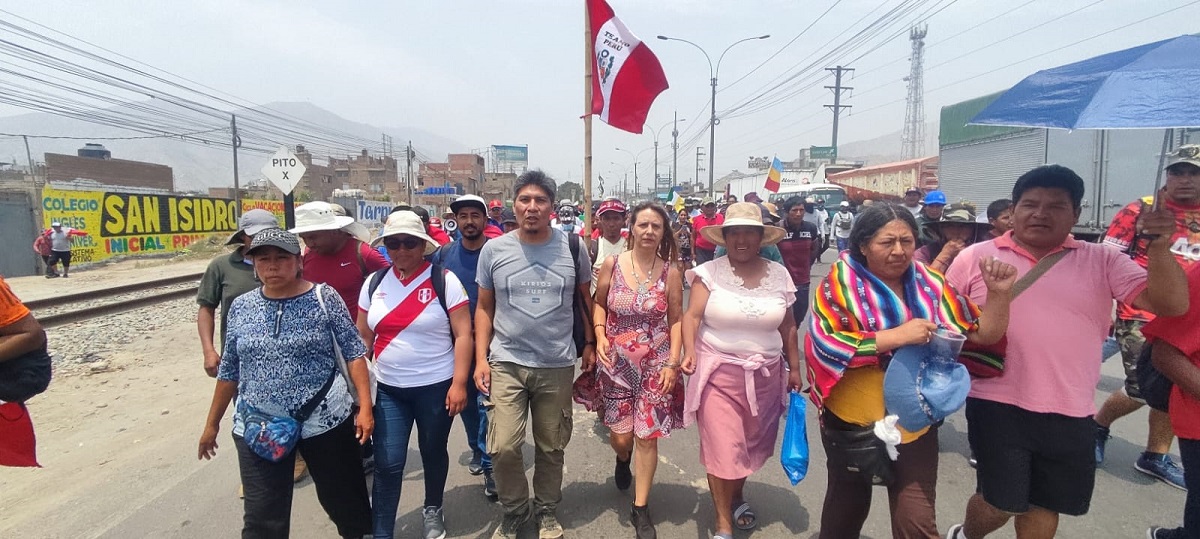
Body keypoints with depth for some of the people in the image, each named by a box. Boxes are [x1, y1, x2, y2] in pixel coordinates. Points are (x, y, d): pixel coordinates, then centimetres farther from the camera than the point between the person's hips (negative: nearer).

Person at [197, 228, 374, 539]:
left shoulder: (324, 298, -7)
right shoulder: (241, 307, 3)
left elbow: (354, 353, -7)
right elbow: (229, 370, 12)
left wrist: (365, 407, -13)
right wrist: (212, 423, 15)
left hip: (325, 420, -2)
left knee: (343, 496, 14)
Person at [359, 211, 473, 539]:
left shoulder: (444, 280, -9)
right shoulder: (375, 283, 4)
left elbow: (463, 335, -11)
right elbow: (363, 338, 10)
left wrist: (459, 383, -16)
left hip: (436, 387, -2)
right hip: (388, 389, 3)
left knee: (433, 453, 15)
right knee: (387, 463, 1)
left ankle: (432, 510, 40)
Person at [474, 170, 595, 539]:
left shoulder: (573, 248, -2)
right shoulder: (494, 249, -2)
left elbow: (584, 299, 10)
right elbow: (484, 308, 4)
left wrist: (589, 344, 6)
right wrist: (481, 358, -1)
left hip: (557, 366, 1)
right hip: (506, 363, 0)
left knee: (551, 447, 13)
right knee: (503, 447, -4)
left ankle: (546, 509, 37)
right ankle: (515, 509, 23)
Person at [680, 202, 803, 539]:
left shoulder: (779, 275, 2)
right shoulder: (709, 272, -8)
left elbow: (788, 326, 9)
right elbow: (692, 316, -12)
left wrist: (794, 368, 12)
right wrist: (689, 351, -28)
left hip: (765, 374, 4)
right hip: (719, 373, -3)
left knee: (752, 443, 17)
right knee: (722, 447, -1)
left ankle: (737, 495, 47)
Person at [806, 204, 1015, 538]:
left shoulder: (930, 285, -3)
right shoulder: (842, 282, -13)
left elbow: (983, 335, 2)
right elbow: (823, 343, -25)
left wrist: (999, 294, -15)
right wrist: (896, 336, -29)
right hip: (852, 420, -2)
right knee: (848, 506, 21)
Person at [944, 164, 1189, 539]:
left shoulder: (1102, 262, 3)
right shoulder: (975, 258, -2)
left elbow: (1171, 304, -6)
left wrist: (1160, 248, -20)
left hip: (1071, 413, 3)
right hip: (998, 406, -3)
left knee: (1046, 504, 18)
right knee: (998, 505, 3)